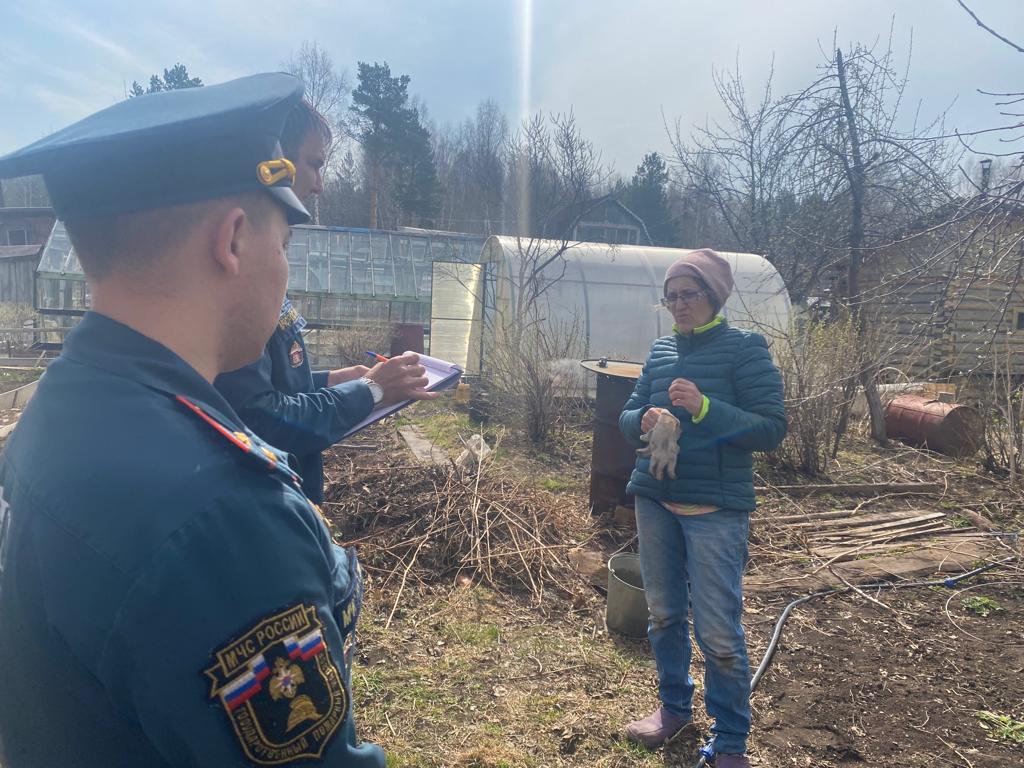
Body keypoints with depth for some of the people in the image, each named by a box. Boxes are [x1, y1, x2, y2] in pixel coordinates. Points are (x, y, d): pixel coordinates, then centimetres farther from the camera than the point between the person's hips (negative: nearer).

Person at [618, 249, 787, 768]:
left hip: (715, 509, -5)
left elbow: (772, 429, -12)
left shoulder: (744, 349, -6)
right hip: (654, 500, 6)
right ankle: (674, 706, 39)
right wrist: (644, 420, -10)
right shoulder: (661, 350, 9)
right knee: (662, 614, 17)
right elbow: (627, 416, 14)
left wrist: (705, 407, -25)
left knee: (719, 633, 0)